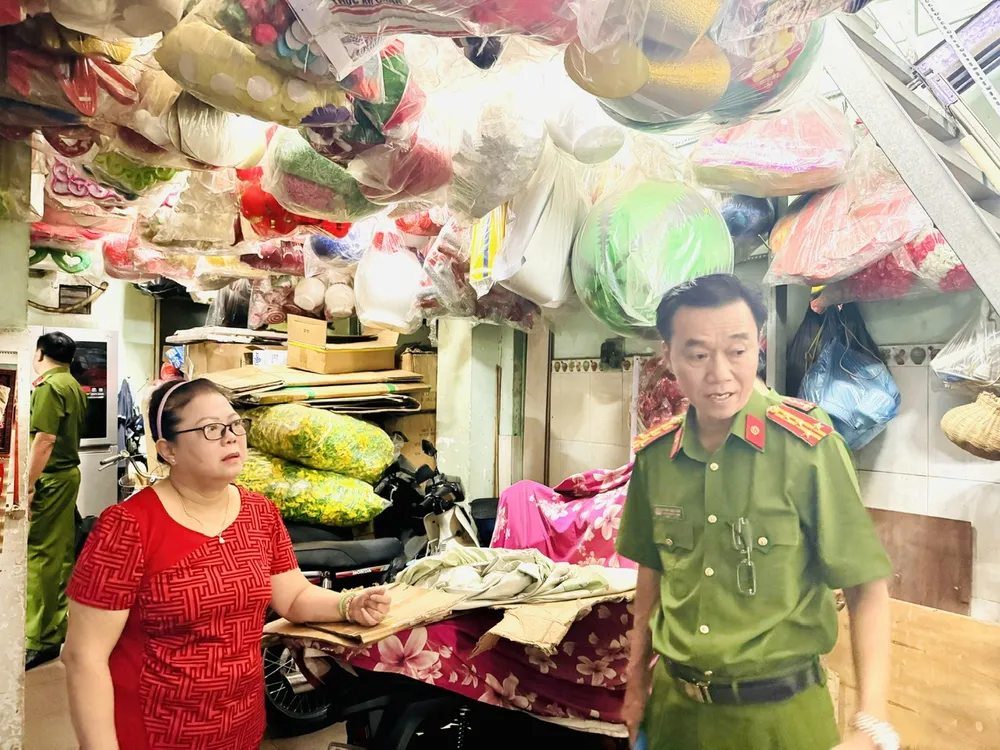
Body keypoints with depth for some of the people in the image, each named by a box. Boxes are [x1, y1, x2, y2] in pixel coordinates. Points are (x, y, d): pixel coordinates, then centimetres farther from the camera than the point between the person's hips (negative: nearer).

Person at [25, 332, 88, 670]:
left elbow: (44, 440, -21)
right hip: (70, 472, 9)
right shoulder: (74, 386, 12)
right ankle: (61, 623, 26)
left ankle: (42, 640, 2)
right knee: (62, 551, 15)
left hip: (50, 478, -9)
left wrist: (27, 486, -18)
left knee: (41, 554, -4)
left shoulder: (49, 386, -15)